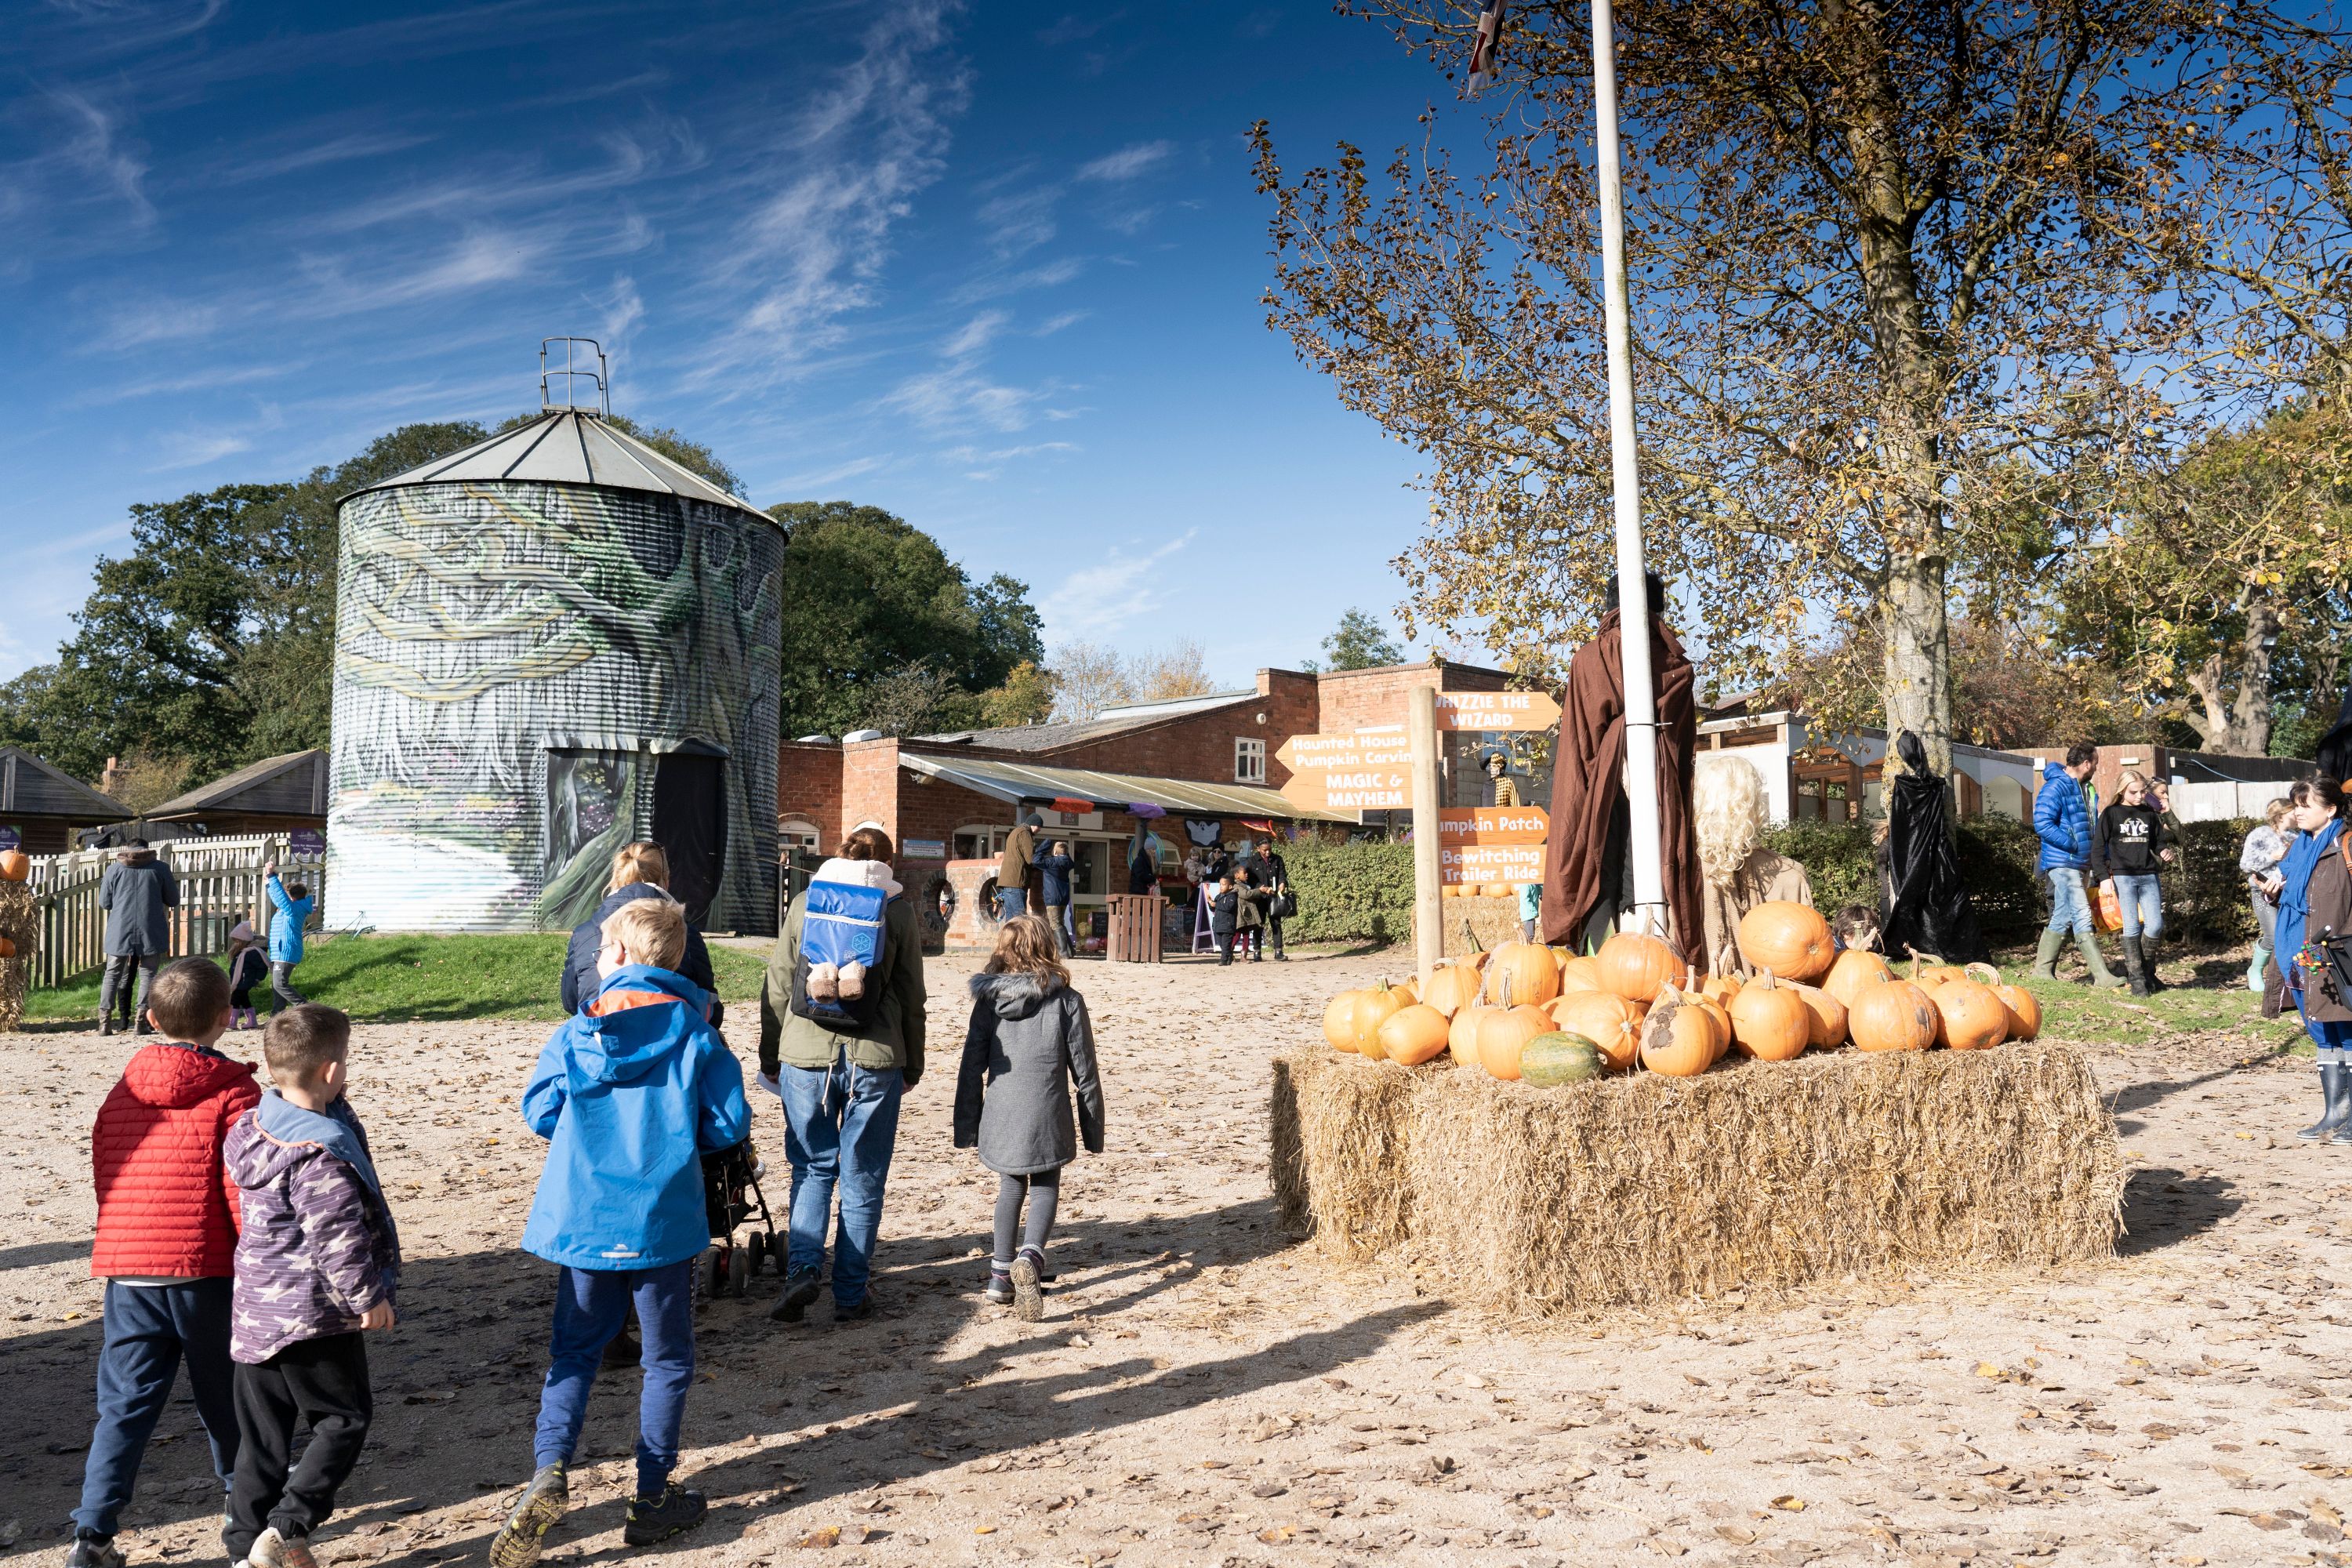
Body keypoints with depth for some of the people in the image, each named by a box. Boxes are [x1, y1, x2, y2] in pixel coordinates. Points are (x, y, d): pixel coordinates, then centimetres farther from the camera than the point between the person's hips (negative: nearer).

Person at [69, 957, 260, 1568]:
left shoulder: (121, 1094, 8)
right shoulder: (234, 1093, -9)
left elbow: (104, 1180, 14)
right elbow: (244, 1192, -12)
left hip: (126, 1271, 4)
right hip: (206, 1271, -4)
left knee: (125, 1403, 9)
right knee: (225, 1397, 13)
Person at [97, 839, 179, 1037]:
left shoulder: (114, 870, 6)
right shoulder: (160, 868, 2)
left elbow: (104, 903, 10)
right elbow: (173, 901, 7)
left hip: (120, 932, 1)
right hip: (150, 933, -1)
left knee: (112, 974, 11)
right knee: (148, 975, 3)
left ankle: (105, 1020, 4)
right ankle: (140, 1020, -6)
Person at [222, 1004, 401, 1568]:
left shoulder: (253, 1127, 5)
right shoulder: (321, 1153, -22)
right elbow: (337, 1237, -22)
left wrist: (333, 1102, 8)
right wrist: (367, 1296, -14)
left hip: (256, 1310, 9)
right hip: (314, 1313, -8)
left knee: (262, 1430, 15)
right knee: (345, 1418, 6)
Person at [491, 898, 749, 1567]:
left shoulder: (577, 1032, -2)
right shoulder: (695, 1034, -6)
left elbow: (537, 1112, 2)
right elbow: (729, 1123, -5)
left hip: (582, 1220, 2)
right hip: (662, 1221, -1)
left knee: (573, 1350, 17)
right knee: (667, 1359, 13)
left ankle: (549, 1472, -1)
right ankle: (653, 1498, 18)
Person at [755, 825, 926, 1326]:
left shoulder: (804, 906, 4)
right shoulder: (898, 912, 1)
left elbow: (776, 989, 7)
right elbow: (912, 997, 4)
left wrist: (769, 1058, 16)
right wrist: (913, 1065, 13)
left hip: (806, 1056, 1)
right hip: (874, 1059, -1)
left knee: (812, 1169, 15)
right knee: (862, 1179, 8)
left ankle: (802, 1269, -3)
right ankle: (851, 1295, 12)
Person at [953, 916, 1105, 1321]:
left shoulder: (988, 1000, 2)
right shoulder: (1066, 1001, -4)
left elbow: (971, 1070, 4)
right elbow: (1084, 1072, 0)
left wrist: (967, 1128, 11)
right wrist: (1093, 1131, 9)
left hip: (1001, 1117, 2)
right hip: (1047, 1117, -2)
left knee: (1011, 1186, 23)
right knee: (1045, 1188, 11)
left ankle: (1001, 1273, 20)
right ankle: (1031, 1255, -16)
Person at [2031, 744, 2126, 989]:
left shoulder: (2084, 788, 16)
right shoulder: (2056, 787, -13)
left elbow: (2089, 826, 26)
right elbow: (2043, 824, -21)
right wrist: (2074, 845, -19)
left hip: (2079, 863, 10)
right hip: (2062, 862, -10)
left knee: (2063, 917, 11)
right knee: (2082, 916, -11)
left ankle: (2043, 969, 19)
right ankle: (2102, 976, -13)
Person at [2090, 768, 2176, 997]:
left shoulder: (2151, 814, 11)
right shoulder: (2111, 814, 1)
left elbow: (2160, 842, 22)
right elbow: (2098, 848, -1)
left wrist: (2166, 852, -2)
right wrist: (2103, 877, -9)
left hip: (2149, 876, 3)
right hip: (2123, 877, -3)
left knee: (2155, 924, -3)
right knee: (2132, 926, -6)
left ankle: (2146, 970, 17)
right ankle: (2137, 978, 1)